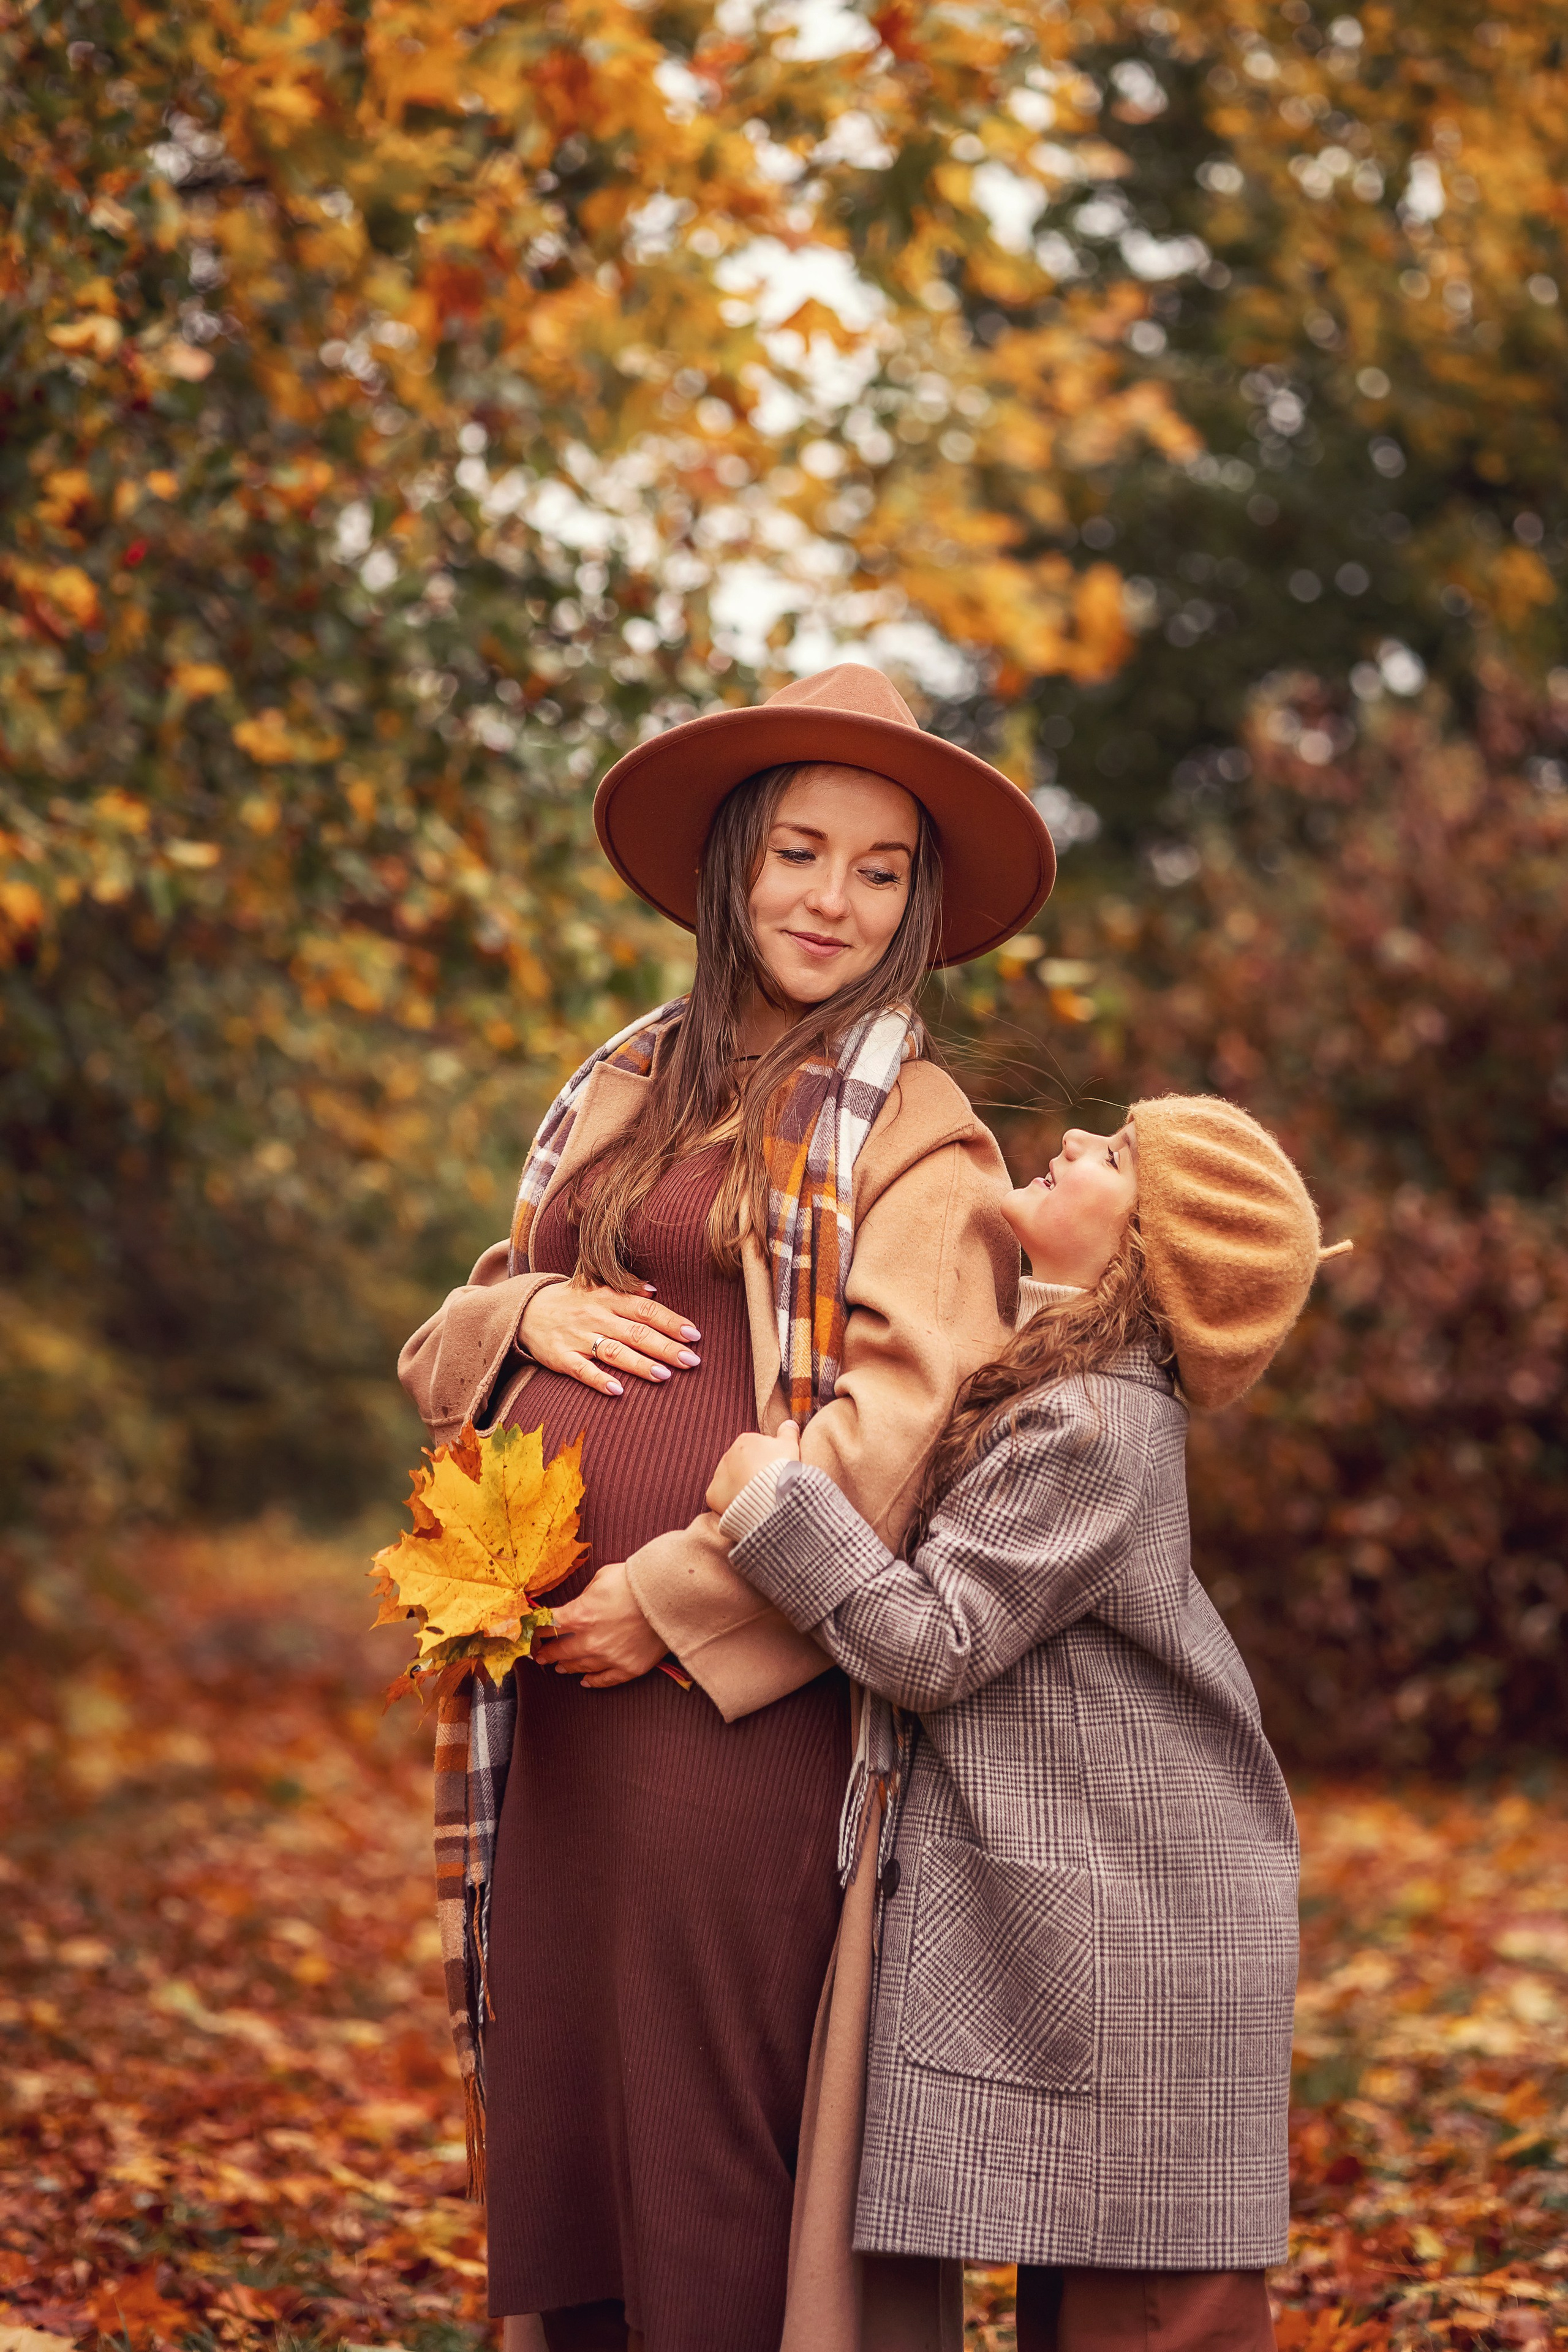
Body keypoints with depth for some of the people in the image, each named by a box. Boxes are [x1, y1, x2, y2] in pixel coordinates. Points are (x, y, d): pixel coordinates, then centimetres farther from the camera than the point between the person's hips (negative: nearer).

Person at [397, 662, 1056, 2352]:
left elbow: (899, 1422, -13)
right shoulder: (624, 1089, 17)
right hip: (552, 1672, 6)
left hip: (734, 1687, -6)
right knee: (551, 2085, 10)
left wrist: (678, 1599, -17)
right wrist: (528, 1311, -1)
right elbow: (443, 1349, 22)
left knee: (702, 2103, -2)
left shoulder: (911, 1134, -2)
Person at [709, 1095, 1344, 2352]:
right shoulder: (1059, 1389, 10)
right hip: (1067, 1922, 10)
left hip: (1132, 1940, -10)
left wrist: (777, 1496, -17)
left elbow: (932, 1644, -21)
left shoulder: (1093, 1431, -20)